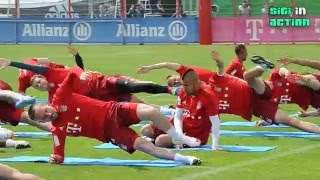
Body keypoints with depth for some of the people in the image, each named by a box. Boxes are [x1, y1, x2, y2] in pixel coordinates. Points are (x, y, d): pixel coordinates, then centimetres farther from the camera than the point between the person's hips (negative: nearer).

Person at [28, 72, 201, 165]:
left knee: (151, 112, -21)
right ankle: (182, 158, -6)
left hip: (112, 111, 1)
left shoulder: (60, 98, -7)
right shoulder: (58, 130, -6)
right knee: (143, 145, -20)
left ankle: (181, 138, 4)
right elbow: (59, 156, -4)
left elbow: (73, 73, -5)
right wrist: (56, 158, -27)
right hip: (108, 132, -1)